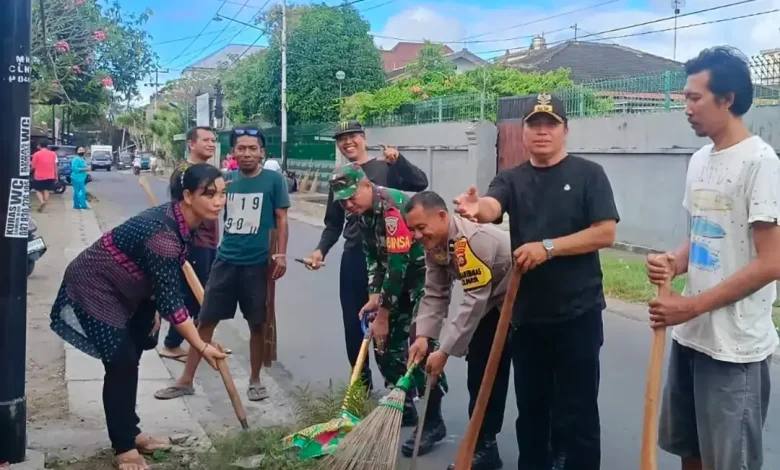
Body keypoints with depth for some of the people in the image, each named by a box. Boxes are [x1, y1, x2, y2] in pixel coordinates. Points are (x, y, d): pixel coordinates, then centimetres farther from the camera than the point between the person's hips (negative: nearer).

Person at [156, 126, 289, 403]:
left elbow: (281, 219, -2)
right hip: (225, 260, 3)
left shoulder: (273, 180, -4)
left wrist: (281, 255, -9)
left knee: (257, 324, 8)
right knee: (206, 320, 6)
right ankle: (186, 380, 16)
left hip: (258, 263, -3)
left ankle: (255, 380, 25)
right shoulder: (227, 179, 5)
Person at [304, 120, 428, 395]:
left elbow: (420, 184, -16)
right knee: (353, 323, 10)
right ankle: (362, 381, 25)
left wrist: (398, 160, -29)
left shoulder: (386, 167, -2)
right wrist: (321, 249, -1)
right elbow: (334, 224, 14)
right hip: (354, 258, 5)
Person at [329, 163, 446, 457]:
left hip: (428, 272, -9)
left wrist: (383, 314, -20)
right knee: (386, 341, 9)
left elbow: (398, 264, -27)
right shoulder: (362, 212, 2)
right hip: (401, 277, 9)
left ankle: (433, 422, -4)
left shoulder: (392, 207, -27)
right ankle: (403, 406, 24)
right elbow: (374, 256, 9)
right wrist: (375, 297, -2)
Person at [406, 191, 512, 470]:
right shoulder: (433, 244, -4)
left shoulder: (473, 239, -33)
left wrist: (444, 352, -28)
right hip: (494, 306, 9)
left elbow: (474, 302, -33)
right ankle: (483, 446, 20)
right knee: (481, 373, 8)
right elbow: (435, 294, -2)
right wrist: (423, 336, -16)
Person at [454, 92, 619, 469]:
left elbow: (605, 233, -10)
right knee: (530, 410, 17)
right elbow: (492, 206, -16)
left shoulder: (588, 174, -2)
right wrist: (477, 209, -41)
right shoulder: (511, 179, 6)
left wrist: (548, 247, -19)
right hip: (526, 314, 4)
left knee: (575, 415, 2)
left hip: (577, 314, -4)